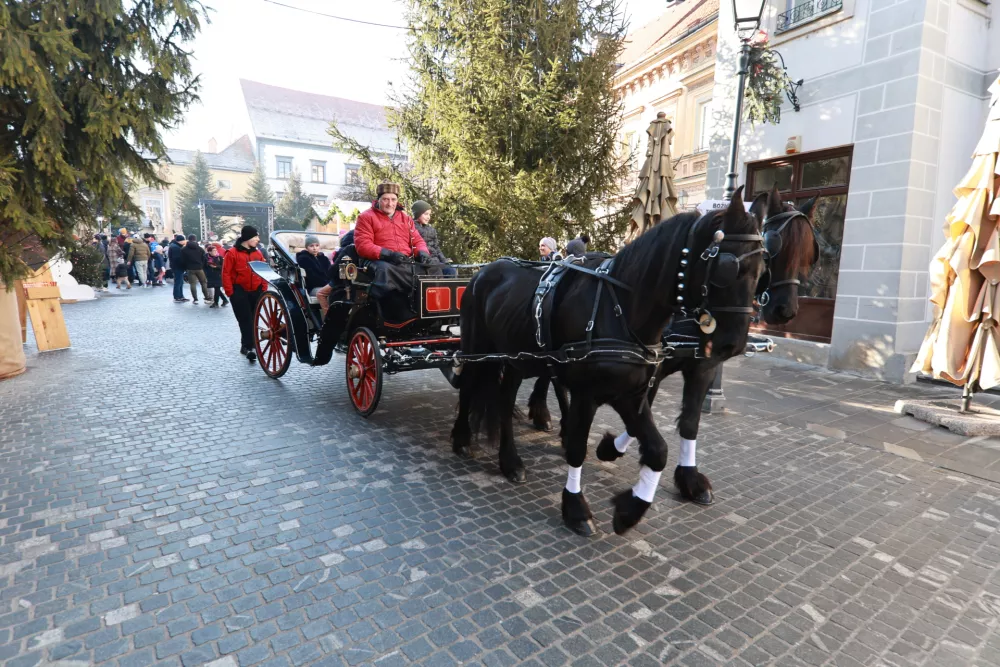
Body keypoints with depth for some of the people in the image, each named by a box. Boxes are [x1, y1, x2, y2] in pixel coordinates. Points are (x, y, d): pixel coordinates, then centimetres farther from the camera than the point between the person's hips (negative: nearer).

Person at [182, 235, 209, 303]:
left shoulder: (184, 249, 0)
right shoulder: (200, 249, 1)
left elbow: (183, 260, 2)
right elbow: (204, 259, 1)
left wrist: (185, 268, 13)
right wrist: (202, 266, 12)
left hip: (190, 269, 0)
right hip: (199, 268, 0)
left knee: (193, 284, 3)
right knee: (204, 283, 8)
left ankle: (195, 299, 0)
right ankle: (207, 298, 6)